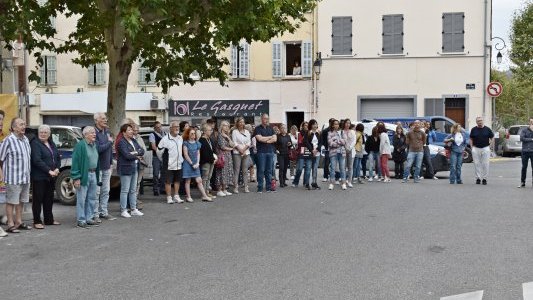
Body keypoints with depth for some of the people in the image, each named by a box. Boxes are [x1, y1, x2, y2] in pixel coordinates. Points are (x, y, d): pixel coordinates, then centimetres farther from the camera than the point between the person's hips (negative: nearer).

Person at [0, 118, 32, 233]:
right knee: (11, 202, 2)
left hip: (25, 177, 7)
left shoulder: (26, 139, 10)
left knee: (21, 201, 15)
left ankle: (19, 222, 26)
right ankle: (10, 225, 9)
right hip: (13, 178, -7)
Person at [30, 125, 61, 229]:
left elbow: (58, 157, 14)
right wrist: (49, 171, -20)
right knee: (38, 199, -2)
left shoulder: (51, 143, 14)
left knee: (49, 198, 14)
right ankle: (37, 221, 3)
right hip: (39, 177, -7)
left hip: (51, 177, 7)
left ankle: (49, 219, 23)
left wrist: (57, 169, -3)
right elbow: (37, 160, -18)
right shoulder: (35, 143, -9)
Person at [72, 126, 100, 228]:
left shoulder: (94, 145, 14)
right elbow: (75, 162, -14)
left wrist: (97, 175, 13)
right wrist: (76, 178, -18)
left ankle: (89, 218, 23)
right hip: (84, 175, -8)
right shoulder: (80, 145, -11)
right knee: (81, 199, -1)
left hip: (93, 174, 8)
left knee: (92, 198, 13)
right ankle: (81, 220, 5)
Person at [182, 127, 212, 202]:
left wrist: (197, 163, -2)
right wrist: (192, 163, -9)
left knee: (199, 180, 1)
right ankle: (188, 197, 8)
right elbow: (185, 154, -7)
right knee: (188, 181, 3)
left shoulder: (197, 143, 10)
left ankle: (204, 196, 2)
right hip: (187, 163, -4)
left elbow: (198, 154, 11)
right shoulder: (185, 143, -4)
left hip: (195, 164, 4)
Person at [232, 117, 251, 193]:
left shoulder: (247, 132, 15)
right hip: (237, 153, -4)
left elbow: (249, 142, 7)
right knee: (236, 170, -5)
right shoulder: (235, 131, 3)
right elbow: (234, 142, -5)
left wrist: (244, 149, -8)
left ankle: (246, 187, 7)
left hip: (246, 153, 4)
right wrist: (240, 149, -13)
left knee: (245, 170, 4)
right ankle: (235, 187, -3)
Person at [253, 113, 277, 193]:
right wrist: (270, 137, -1)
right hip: (261, 152, -4)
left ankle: (269, 187, 10)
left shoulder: (270, 128, 15)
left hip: (270, 151, 5)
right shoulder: (258, 128, 1)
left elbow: (275, 139, 5)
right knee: (261, 170, -5)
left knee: (269, 170, 6)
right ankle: (260, 188, -1)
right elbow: (259, 138, -14)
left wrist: (265, 140, -9)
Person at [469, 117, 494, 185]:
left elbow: (492, 138, 11)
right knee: (477, 164, 2)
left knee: (485, 164, 0)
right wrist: (472, 147, 2)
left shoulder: (487, 129, 4)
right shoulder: (473, 129, 6)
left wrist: (489, 146, 1)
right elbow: (471, 139, 13)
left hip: (485, 148, -1)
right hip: (476, 149, 1)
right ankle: (478, 178, 9)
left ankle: (484, 178, 7)